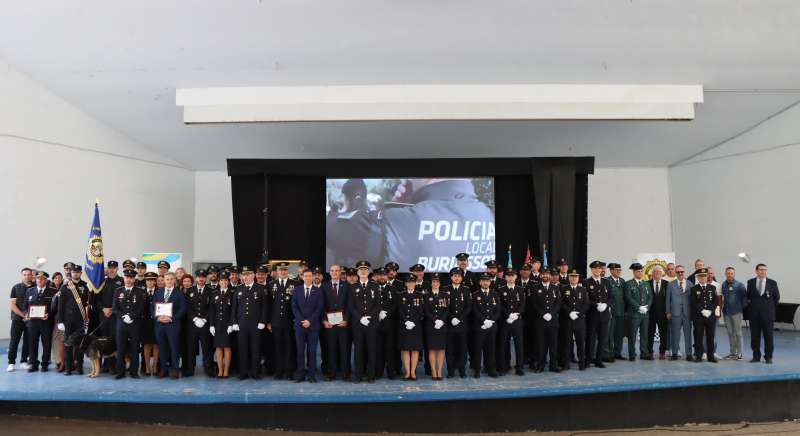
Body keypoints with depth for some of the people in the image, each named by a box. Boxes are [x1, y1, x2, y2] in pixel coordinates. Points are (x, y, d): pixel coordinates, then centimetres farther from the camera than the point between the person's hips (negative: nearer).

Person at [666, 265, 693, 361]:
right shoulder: (671, 285, 5)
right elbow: (668, 299, 5)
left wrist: (692, 312, 1)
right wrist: (668, 312, 1)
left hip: (687, 313, 0)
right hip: (675, 313, 0)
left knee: (688, 334, 4)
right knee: (675, 334, 4)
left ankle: (689, 354, 11)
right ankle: (674, 354, 13)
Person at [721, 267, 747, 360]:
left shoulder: (739, 285, -6)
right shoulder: (723, 285, 4)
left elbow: (744, 297, -4)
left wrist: (742, 306, -3)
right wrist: (722, 307, 3)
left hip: (736, 312, -4)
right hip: (726, 312, 4)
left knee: (737, 332, 1)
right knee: (730, 333, 10)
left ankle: (739, 353, 8)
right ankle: (732, 352, 19)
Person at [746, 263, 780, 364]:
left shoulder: (772, 283, 1)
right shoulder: (750, 282, 5)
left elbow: (777, 298, 9)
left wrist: (771, 308, 12)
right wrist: (752, 306, 11)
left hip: (767, 314, -1)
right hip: (754, 314, 1)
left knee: (768, 336, 1)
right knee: (754, 336, 4)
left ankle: (768, 357, 10)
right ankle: (756, 356, 12)